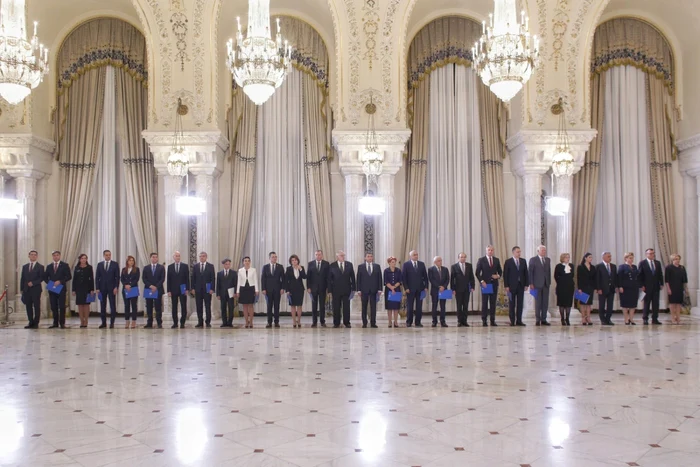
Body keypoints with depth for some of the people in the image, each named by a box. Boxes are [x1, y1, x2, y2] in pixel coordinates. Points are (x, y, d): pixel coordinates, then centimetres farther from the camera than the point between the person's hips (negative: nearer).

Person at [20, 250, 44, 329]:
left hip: (36, 289, -4)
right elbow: (22, 278, 13)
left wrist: (33, 283, -15)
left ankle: (36, 323, 2)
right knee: (28, 307, 5)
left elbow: (41, 278, -5)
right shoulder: (25, 266, 15)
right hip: (26, 290, 4)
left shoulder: (40, 267, 2)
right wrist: (21, 289, 7)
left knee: (36, 307, -2)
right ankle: (31, 323, 11)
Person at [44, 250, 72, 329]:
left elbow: (69, 276, -4)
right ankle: (55, 323, 10)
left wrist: (60, 281, -15)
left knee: (62, 306, -5)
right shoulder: (49, 266, 14)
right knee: (54, 307, 4)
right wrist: (49, 283, -4)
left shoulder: (64, 265, 3)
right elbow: (45, 277, 16)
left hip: (61, 288, -3)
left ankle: (62, 323, 0)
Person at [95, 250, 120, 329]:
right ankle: (104, 322, 10)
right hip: (102, 288, 2)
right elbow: (97, 277, 7)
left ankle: (112, 322, 3)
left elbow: (117, 277, 0)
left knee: (112, 305, -2)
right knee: (102, 306, 4)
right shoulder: (99, 264, 8)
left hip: (111, 288, -2)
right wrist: (97, 288, -1)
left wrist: (116, 287, -9)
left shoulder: (115, 264, 2)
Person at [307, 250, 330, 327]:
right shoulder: (310, 264, 5)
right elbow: (308, 276, 3)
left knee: (322, 305, 3)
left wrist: (328, 287, -5)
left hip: (322, 288, -1)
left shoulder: (326, 264, 1)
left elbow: (328, 276, 0)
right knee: (314, 305, 5)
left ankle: (322, 322, 10)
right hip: (313, 288, 1)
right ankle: (314, 322, 10)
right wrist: (308, 287, -4)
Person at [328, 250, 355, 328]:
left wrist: (353, 288, 1)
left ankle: (346, 322, 11)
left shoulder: (349, 265, 5)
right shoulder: (332, 266, 0)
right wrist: (330, 290, -5)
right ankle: (336, 323, 11)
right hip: (336, 290, -1)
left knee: (346, 307, 4)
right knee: (336, 307, 3)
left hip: (346, 289, 1)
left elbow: (352, 277, 7)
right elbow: (329, 279, 1)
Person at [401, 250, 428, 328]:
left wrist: (426, 287, 1)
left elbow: (425, 276, 10)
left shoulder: (422, 264, 10)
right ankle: (409, 322, 11)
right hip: (410, 289, -3)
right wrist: (406, 288, -9)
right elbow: (404, 277, -2)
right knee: (409, 306, 3)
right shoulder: (406, 264, 1)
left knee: (419, 306, 3)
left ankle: (418, 322, 9)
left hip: (420, 288, 3)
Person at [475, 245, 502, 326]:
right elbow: (477, 273, -1)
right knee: (484, 303, -1)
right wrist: (481, 281, -11)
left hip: (494, 284, 3)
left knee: (493, 303, 3)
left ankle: (493, 320, 8)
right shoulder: (481, 260, 0)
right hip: (485, 284, -3)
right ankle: (484, 321, 2)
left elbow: (500, 271, 15)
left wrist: (498, 276, -6)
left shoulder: (497, 260, 10)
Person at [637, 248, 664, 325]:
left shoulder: (657, 263, 12)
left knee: (656, 303, 3)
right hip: (647, 287, -4)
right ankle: (645, 319, 7)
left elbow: (660, 274, 13)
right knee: (647, 303, 1)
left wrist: (661, 284, 5)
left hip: (656, 287, 4)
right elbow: (639, 275, -4)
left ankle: (655, 319, 8)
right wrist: (641, 285, -10)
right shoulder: (642, 263, -2)